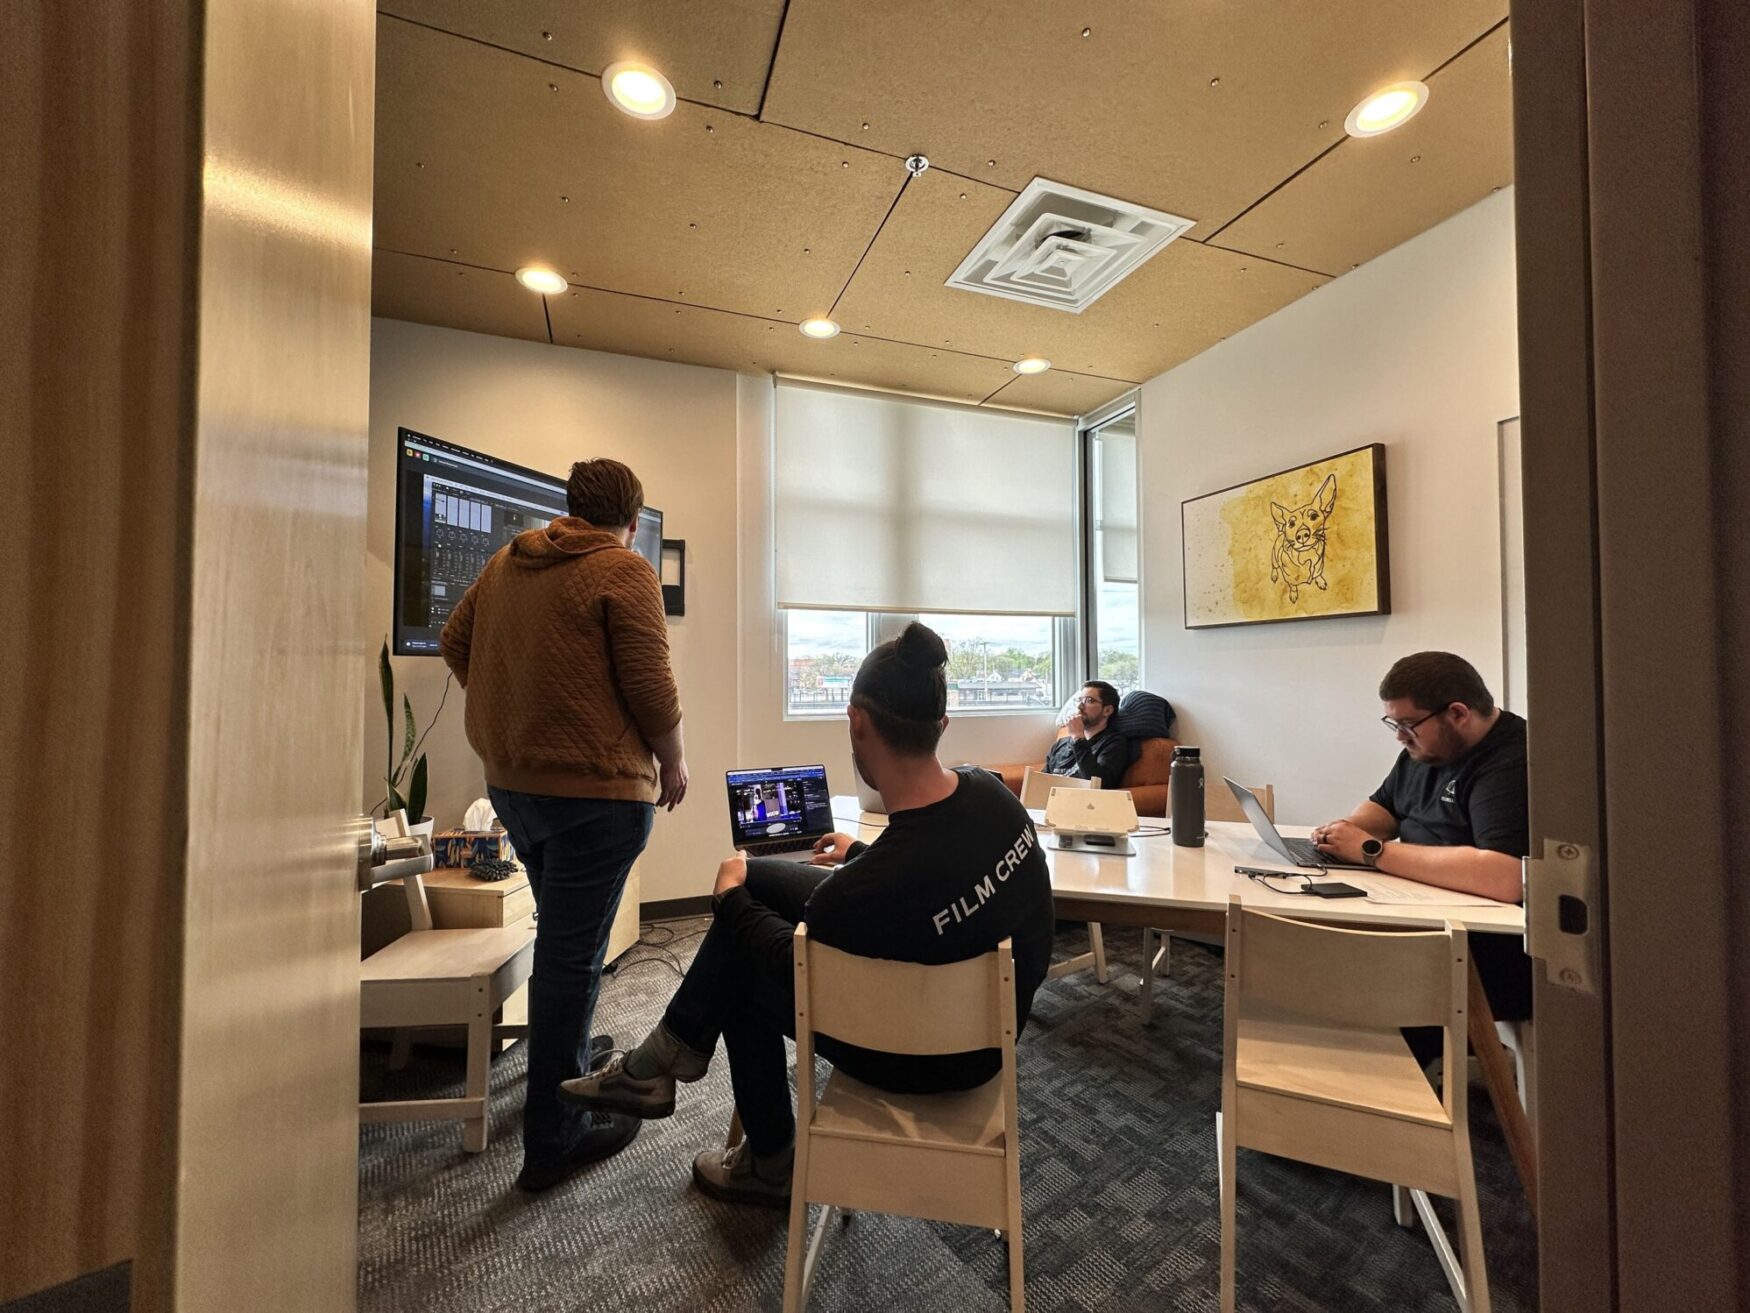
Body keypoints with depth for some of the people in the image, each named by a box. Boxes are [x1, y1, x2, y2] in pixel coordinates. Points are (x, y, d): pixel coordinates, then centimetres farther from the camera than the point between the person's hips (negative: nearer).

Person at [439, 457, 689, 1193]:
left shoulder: (506, 561, 10)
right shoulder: (624, 572, -12)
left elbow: (455, 643, 17)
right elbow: (650, 685, -17)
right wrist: (673, 762, -2)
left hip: (511, 781, 8)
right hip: (595, 788, -8)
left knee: (565, 936, 26)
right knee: (572, 956, 3)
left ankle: (567, 1057, 46)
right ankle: (553, 1139, 18)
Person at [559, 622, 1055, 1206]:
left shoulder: (864, 889, -37)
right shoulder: (989, 790, -17)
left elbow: (795, 965, -14)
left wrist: (731, 896, 3)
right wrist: (859, 854, 19)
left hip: (934, 1056, -6)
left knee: (744, 968, 11)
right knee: (760, 878, 4)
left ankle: (771, 1165, 34)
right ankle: (658, 1066, 22)